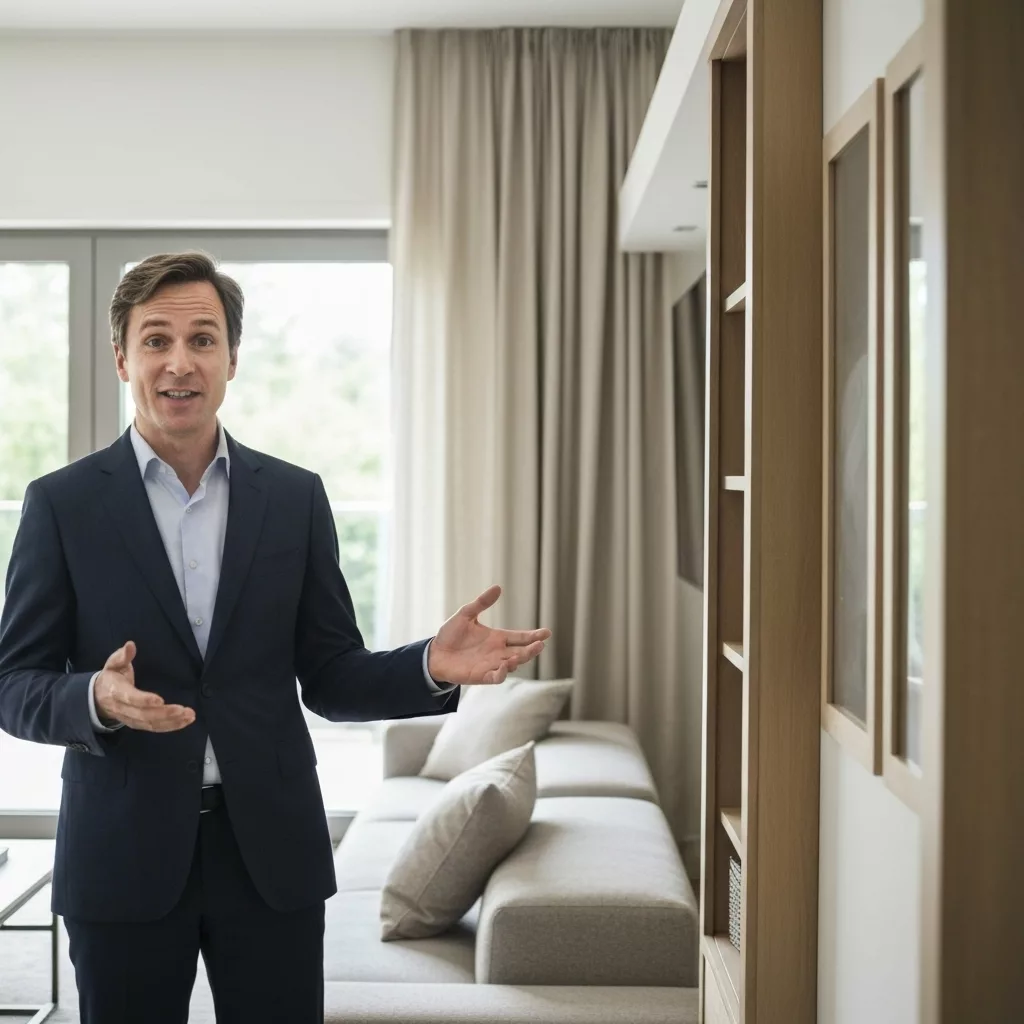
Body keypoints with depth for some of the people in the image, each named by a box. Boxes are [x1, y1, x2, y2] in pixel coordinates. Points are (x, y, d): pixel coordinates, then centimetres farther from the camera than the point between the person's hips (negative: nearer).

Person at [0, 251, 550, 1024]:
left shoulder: (296, 497, 4)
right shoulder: (62, 503, -1)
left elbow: (330, 677, 5)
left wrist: (432, 666, -13)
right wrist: (96, 698, -22)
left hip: (271, 846, 2)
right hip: (124, 851, -1)